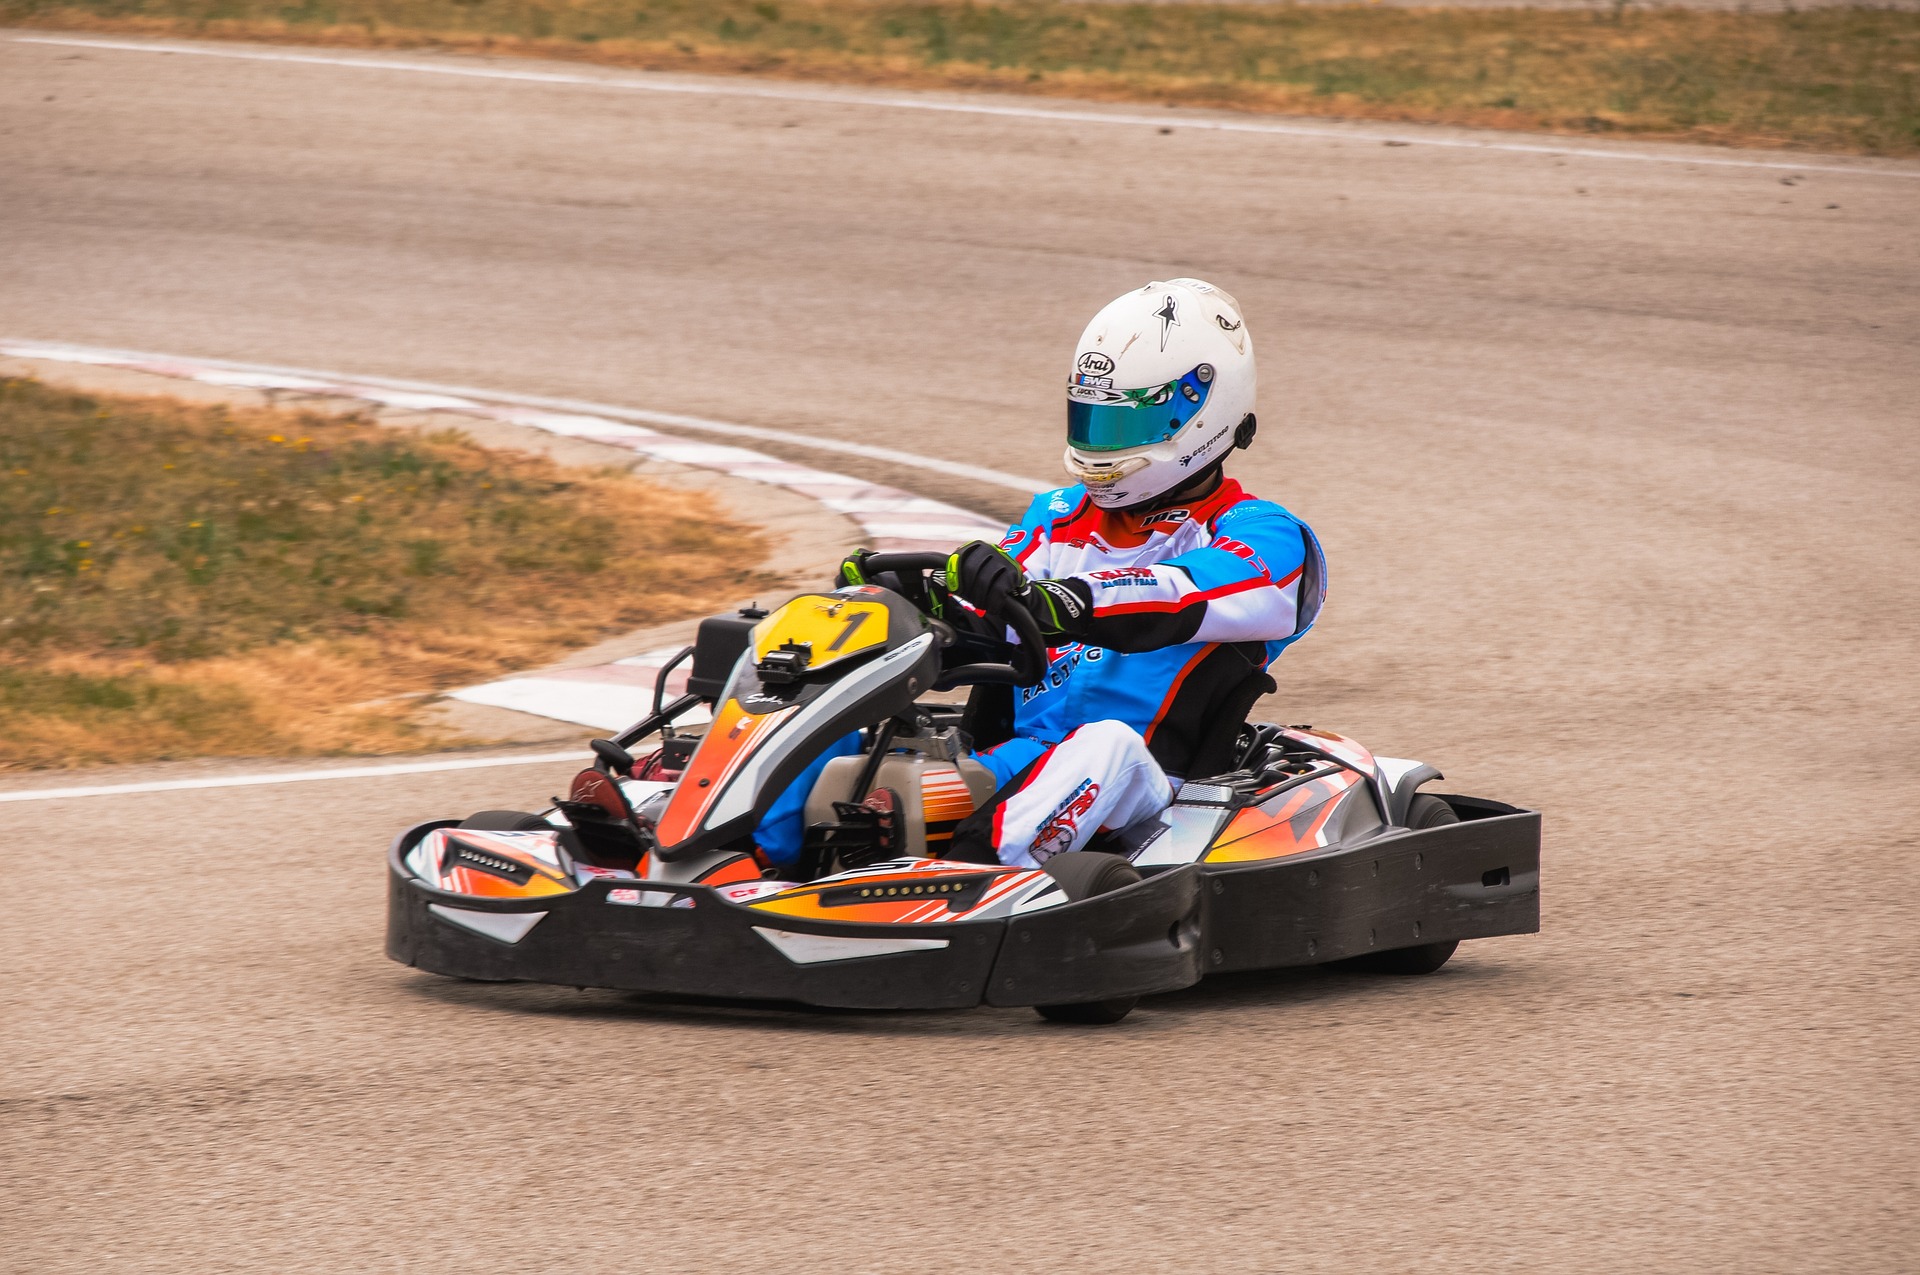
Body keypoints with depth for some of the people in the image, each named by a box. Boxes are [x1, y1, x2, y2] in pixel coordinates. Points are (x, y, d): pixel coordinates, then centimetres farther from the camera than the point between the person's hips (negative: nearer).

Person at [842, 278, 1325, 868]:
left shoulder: (1266, 539, 3)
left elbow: (1179, 600, -21)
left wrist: (1049, 598, -40)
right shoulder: (1061, 517, 24)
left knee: (1109, 743, -39)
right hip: (1008, 761, 5)